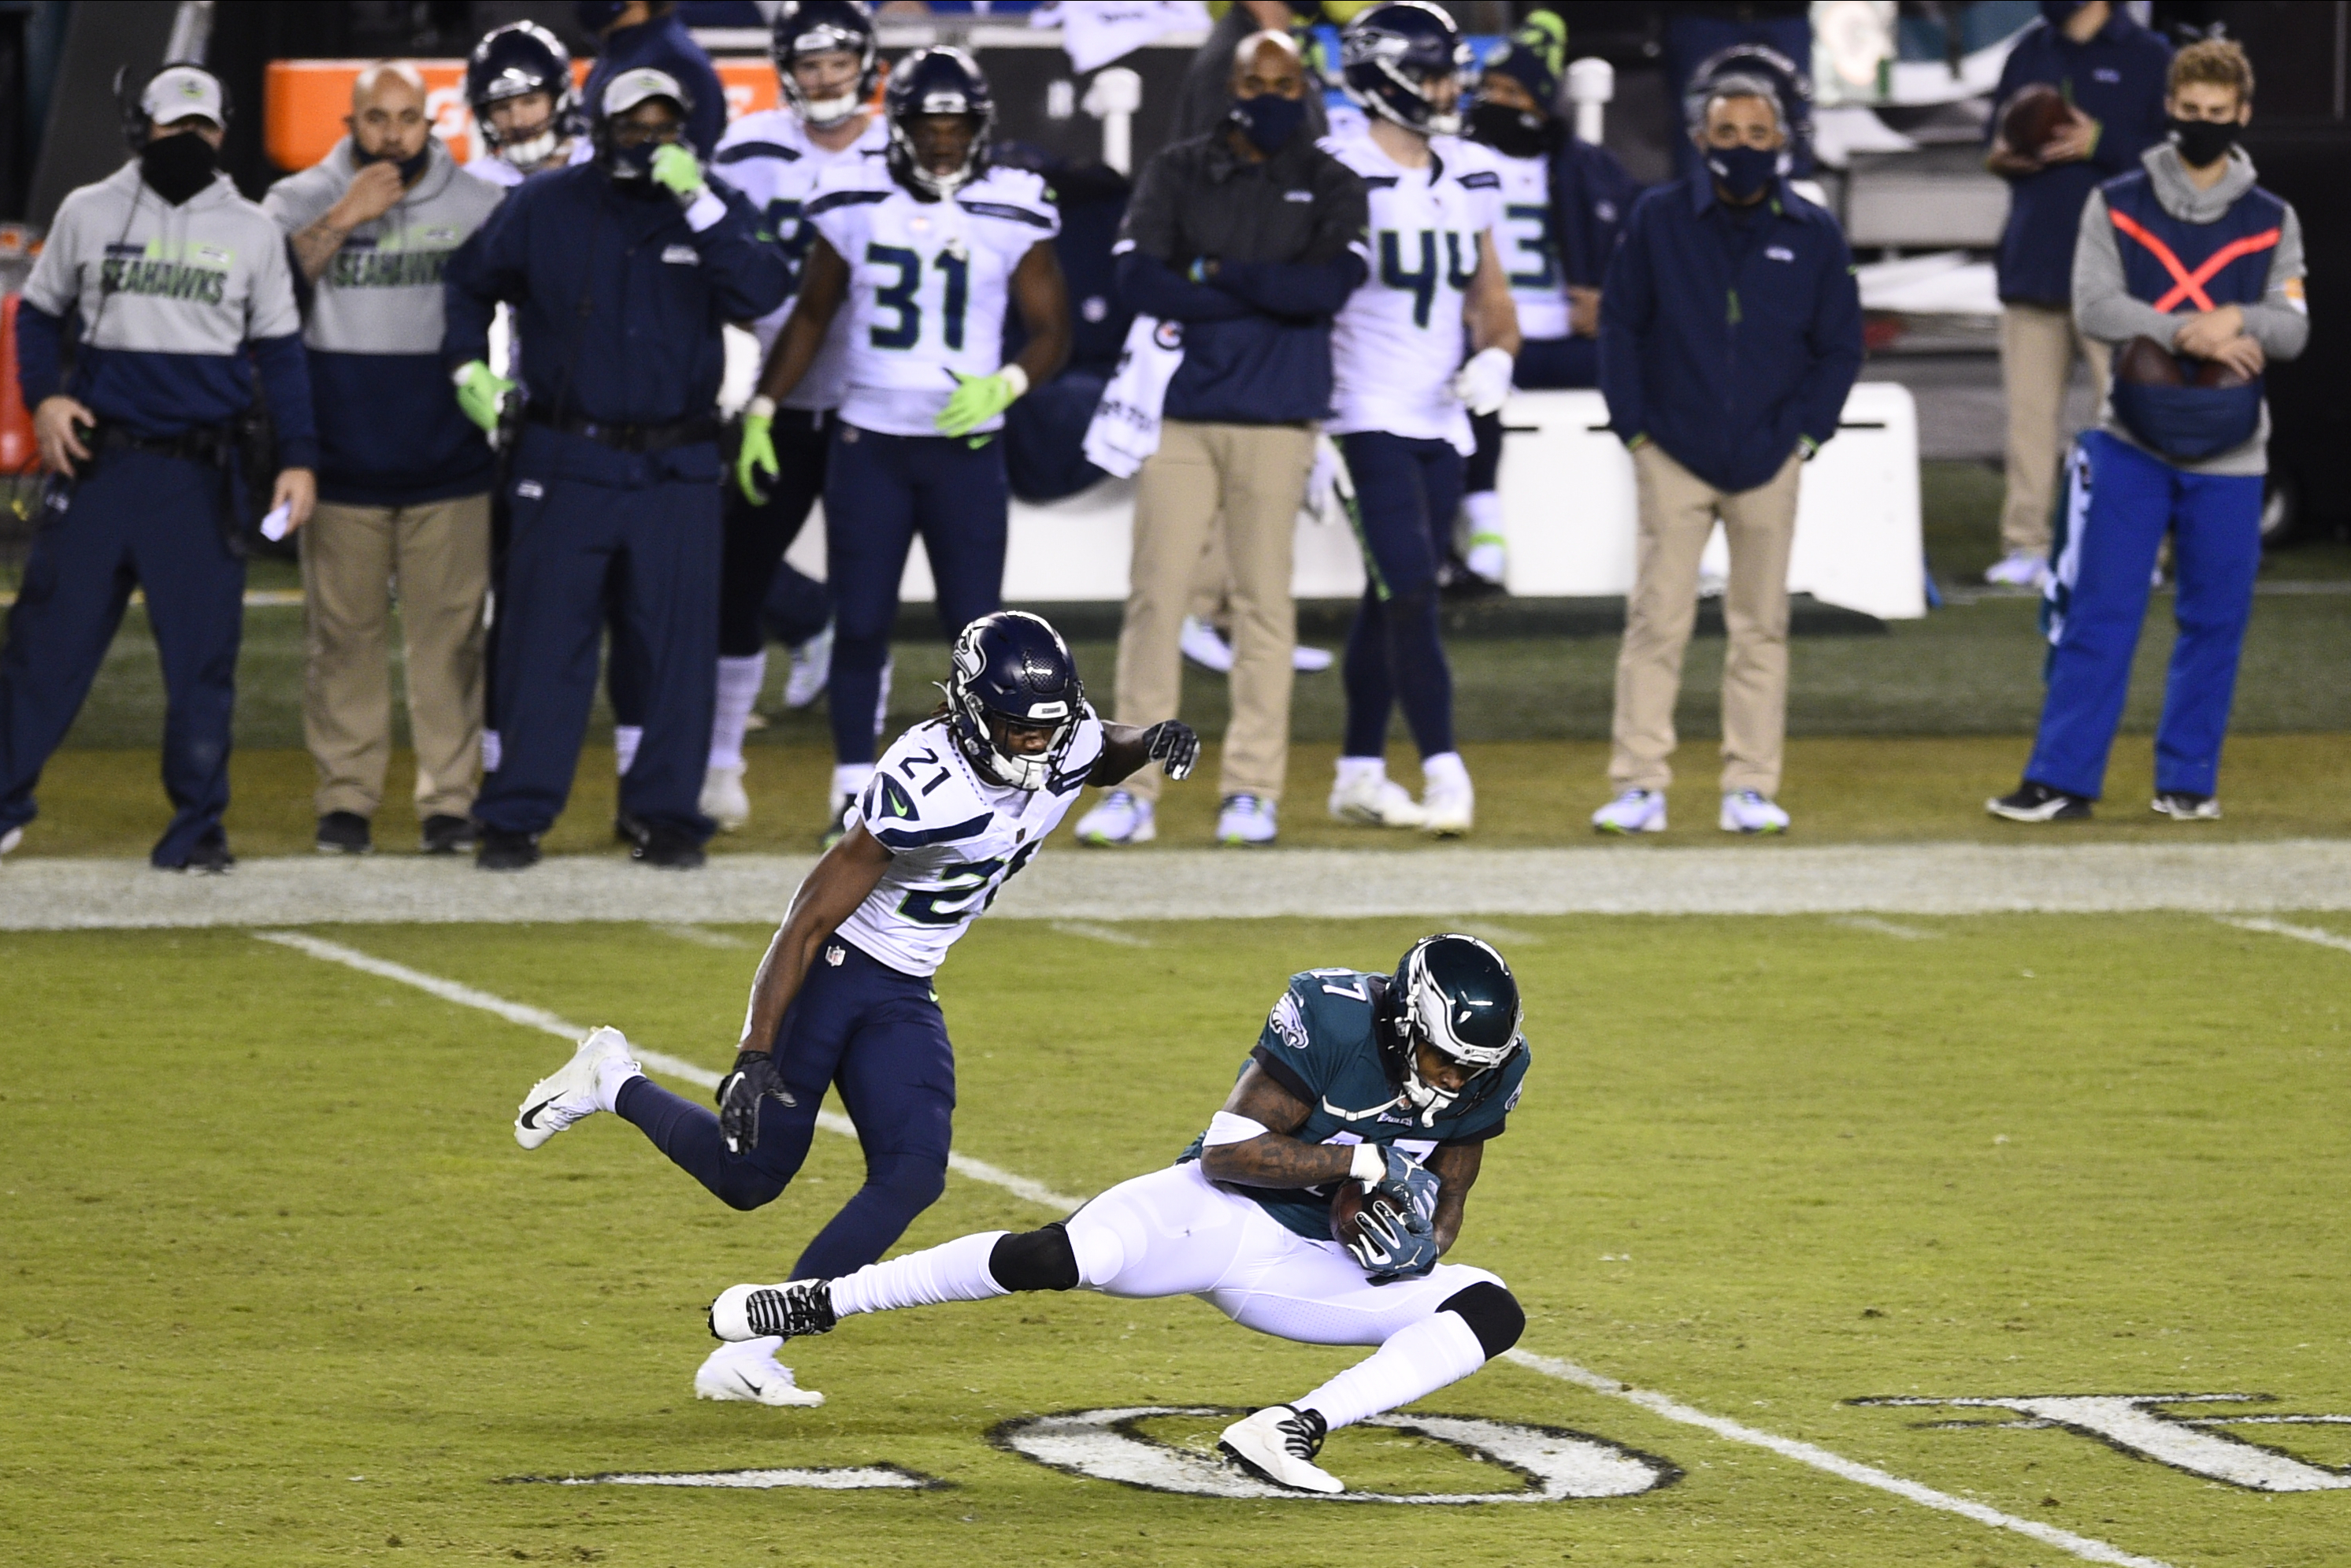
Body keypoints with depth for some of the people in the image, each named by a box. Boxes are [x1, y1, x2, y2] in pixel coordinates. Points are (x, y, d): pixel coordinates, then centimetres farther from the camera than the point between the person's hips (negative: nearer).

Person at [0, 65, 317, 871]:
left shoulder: (252, 231, 8)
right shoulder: (88, 214, 7)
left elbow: (280, 351, 11)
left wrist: (298, 457, 2)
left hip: (203, 474, 0)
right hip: (98, 462, 0)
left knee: (202, 653, -1)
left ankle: (197, 825, 6)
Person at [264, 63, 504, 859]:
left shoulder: (477, 207, 5)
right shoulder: (304, 200, 3)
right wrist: (345, 218, -17)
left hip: (448, 464, 0)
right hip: (341, 462, 0)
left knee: (449, 634, -1)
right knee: (343, 635, 1)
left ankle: (450, 799, 4)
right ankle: (345, 798, 8)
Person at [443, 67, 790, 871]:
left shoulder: (716, 210, 3)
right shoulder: (545, 208, 4)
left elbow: (761, 293, -15)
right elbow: (471, 283, 17)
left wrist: (699, 204, -21)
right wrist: (469, 367, 3)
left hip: (677, 470, 1)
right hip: (566, 464, -1)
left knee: (678, 647, 2)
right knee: (543, 645, -3)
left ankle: (668, 813, 11)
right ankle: (515, 817, 2)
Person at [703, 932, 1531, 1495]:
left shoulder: (1485, 1078, -3)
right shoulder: (1333, 1018, -20)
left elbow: (1446, 1196, 13)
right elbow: (1228, 1151, -21)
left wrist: (1425, 1240, -11)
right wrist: (1363, 1163, -26)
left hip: (1314, 1270, 5)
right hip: (1223, 1214, -5)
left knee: (1493, 1312, -12)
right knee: (1062, 1256, -32)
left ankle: (1292, 1428, -23)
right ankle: (821, 1300, -17)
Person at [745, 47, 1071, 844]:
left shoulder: (1011, 217, -2)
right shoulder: (857, 206, 1)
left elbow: (1052, 330, 2)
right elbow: (811, 316, 11)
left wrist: (1004, 385, -17)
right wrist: (761, 410, 6)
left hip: (966, 450, -1)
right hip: (869, 443, 1)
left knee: (977, 623, -2)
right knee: (861, 624, 3)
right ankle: (853, 791, 9)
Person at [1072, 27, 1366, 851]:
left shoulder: (1330, 186, 7)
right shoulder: (1177, 172, 8)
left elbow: (1330, 285, -9)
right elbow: (1139, 275, -6)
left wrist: (1217, 275, -9)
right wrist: (1268, 300, -8)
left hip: (1275, 423, -1)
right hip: (1179, 412, 1)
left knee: (1264, 599, 0)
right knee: (1154, 596, -3)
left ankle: (1253, 789, 4)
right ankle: (1134, 789, -1)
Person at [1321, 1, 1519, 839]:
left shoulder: (1469, 179, 11)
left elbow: (1491, 297, 18)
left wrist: (1495, 357, -4)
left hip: (1442, 421, 7)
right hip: (1372, 419, -7)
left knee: (1390, 601, 12)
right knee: (1410, 596, -13)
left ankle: (1360, 773, 19)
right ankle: (1443, 771, -16)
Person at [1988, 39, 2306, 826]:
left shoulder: (2271, 222, 7)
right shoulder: (2116, 206, 3)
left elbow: (2292, 327, -1)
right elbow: (2096, 308, -8)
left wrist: (2236, 321, -21)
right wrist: (2192, 334, -19)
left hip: (2228, 456, 1)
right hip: (2131, 443, -1)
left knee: (2215, 621, 5)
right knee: (2099, 614, -5)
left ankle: (2188, 780, 15)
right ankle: (2062, 778, -4)